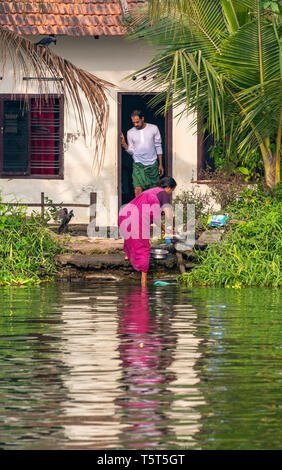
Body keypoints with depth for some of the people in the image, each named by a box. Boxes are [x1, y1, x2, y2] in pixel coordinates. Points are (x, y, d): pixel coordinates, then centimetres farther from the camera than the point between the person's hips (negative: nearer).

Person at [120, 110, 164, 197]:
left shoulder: (153, 128, -1)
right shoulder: (130, 133, 0)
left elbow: (158, 147, 6)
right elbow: (131, 151, 4)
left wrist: (160, 164, 5)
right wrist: (123, 144, -15)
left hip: (152, 164, 0)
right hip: (138, 164, 0)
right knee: (138, 189, -15)